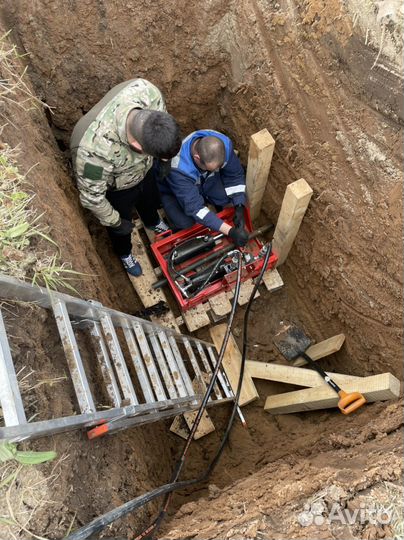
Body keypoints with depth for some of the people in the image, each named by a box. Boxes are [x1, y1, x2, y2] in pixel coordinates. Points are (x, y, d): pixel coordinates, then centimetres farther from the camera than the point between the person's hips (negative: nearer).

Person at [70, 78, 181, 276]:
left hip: (144, 170, 4)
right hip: (115, 189, -4)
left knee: (150, 201, 35)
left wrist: (160, 158, 5)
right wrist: (114, 222, -12)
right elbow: (91, 196, -29)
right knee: (121, 227, 27)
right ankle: (125, 254, 61)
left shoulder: (146, 90, -36)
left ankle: (152, 222, 71)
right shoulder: (95, 150, -49)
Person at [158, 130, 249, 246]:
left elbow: (235, 175, -14)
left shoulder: (223, 144, -30)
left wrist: (239, 208, -26)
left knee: (228, 197, -20)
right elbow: (194, 207, -40)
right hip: (172, 188, -4)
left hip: (203, 179, 5)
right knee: (185, 222, -27)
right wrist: (230, 231, -43)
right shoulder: (178, 168, -43)